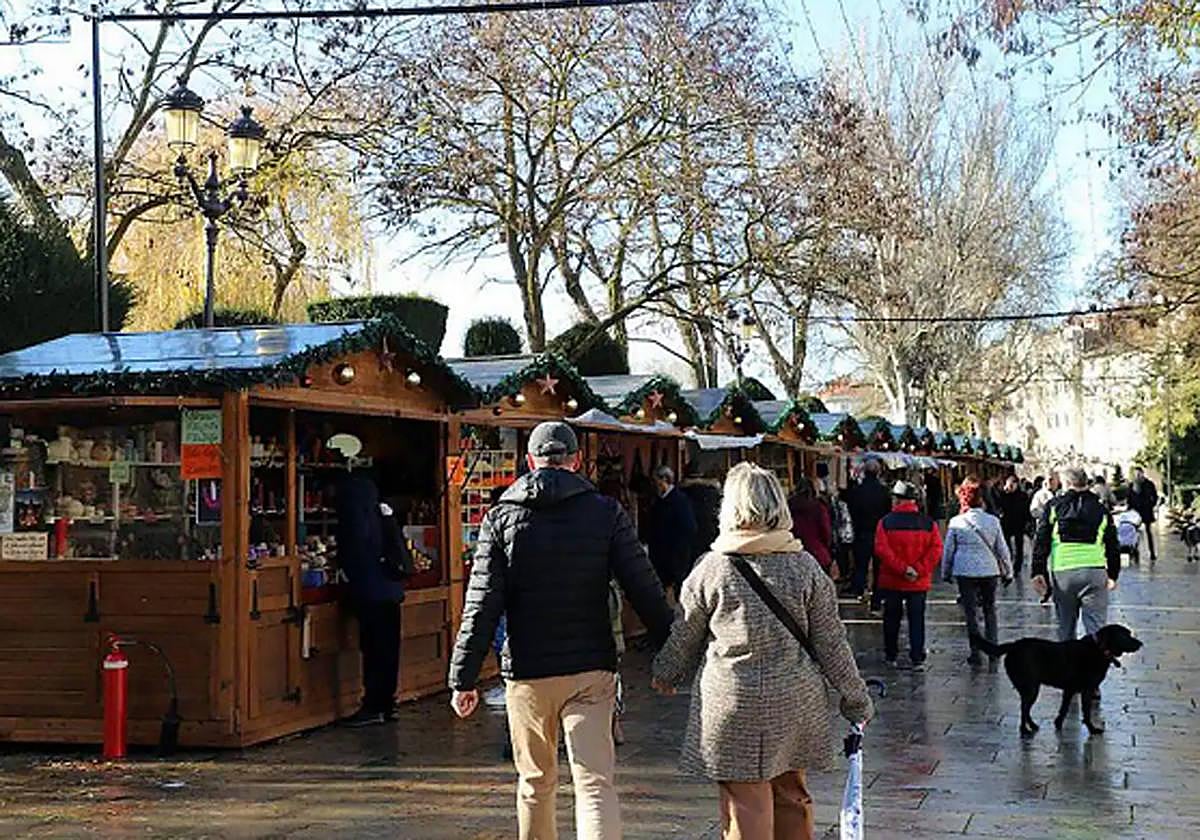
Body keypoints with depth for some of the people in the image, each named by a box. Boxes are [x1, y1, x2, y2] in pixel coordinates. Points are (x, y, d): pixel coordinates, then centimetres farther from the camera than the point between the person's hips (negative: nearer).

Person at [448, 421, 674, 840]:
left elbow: (482, 606, -4)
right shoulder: (606, 513, 0)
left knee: (535, 782, 16)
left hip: (527, 671, 1)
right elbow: (645, 591, -1)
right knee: (595, 782, -4)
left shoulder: (501, 518, 0)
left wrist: (464, 679, 0)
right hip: (591, 669, -1)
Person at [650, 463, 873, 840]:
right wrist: (856, 698, 14)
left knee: (745, 804, 2)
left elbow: (684, 636, 5)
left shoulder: (712, 568, -7)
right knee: (791, 794, 18)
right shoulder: (805, 567, -1)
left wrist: (665, 675, 25)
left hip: (731, 701, -3)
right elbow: (831, 642, 3)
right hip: (795, 700, 3)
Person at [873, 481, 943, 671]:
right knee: (917, 620, 6)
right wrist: (919, 570, -11)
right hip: (919, 583, 1)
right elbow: (936, 550, -9)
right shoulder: (928, 523, -1)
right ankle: (918, 659, 1)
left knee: (891, 619, 12)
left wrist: (902, 568, -15)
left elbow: (881, 549, -15)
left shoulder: (886, 522, -6)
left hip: (891, 581, -1)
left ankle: (891, 656, 20)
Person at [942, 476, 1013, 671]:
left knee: (971, 612, 6)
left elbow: (948, 550, 1)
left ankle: (976, 653, 7)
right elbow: (1002, 549, 6)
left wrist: (946, 573, 14)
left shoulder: (956, 523, -7)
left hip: (965, 572, -2)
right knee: (990, 611, 13)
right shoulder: (993, 521, -1)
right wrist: (1008, 572, 17)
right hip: (989, 571, 2)